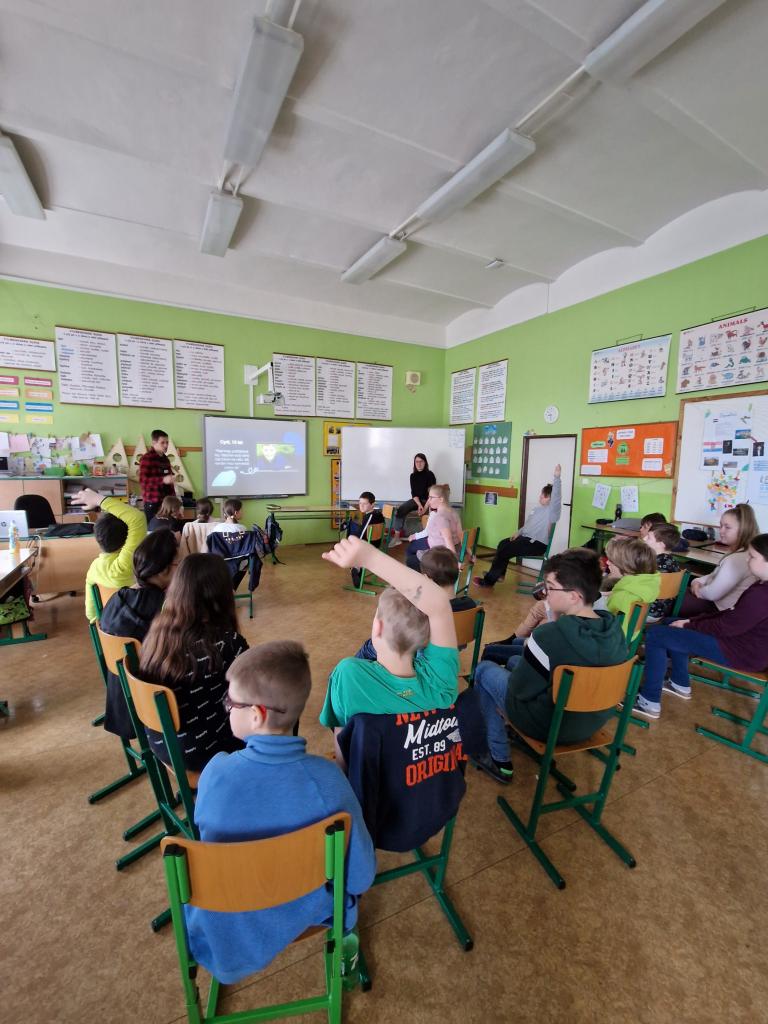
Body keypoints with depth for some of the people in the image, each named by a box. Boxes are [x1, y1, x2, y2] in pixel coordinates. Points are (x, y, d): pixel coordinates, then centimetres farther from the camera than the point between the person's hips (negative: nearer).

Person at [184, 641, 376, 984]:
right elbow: (361, 876, -20)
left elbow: (204, 831, -5)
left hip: (223, 930, 1)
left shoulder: (215, 772, -29)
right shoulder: (325, 779, -31)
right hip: (303, 914, 0)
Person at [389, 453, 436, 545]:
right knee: (400, 509, -21)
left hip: (427, 501, -3)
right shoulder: (413, 476, 8)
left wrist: (425, 507, -23)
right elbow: (414, 493, 0)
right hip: (416, 500, 3)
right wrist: (419, 505, -18)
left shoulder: (430, 475, -4)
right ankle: (396, 537, -23)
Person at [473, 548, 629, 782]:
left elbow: (519, 690, -19)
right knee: (515, 662, 25)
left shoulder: (548, 636, -33)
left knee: (483, 669, 13)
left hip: (548, 725, -6)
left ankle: (499, 760, 21)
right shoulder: (614, 627, -12)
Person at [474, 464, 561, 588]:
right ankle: (498, 573, 22)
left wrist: (556, 477, -43)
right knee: (503, 544, 12)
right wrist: (518, 532, 11)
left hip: (538, 544, -10)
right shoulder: (539, 508, 15)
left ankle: (489, 580, -5)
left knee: (505, 551, -15)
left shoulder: (552, 510, -14)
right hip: (527, 537, 10)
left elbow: (556, 496, -33)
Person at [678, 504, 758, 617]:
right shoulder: (737, 552, 6)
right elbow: (716, 575, 18)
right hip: (717, 602, 10)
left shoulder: (738, 559, -28)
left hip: (719, 609, -10)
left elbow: (712, 594, -27)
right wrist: (698, 582, -1)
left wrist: (698, 590, -6)